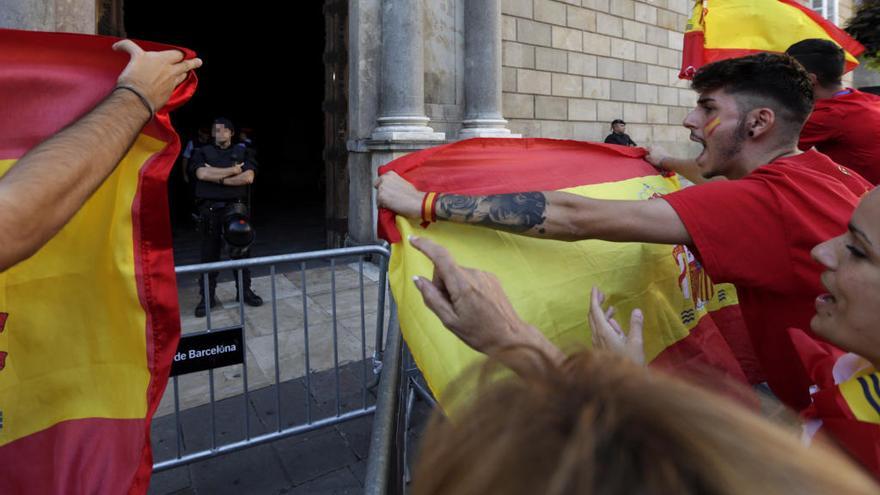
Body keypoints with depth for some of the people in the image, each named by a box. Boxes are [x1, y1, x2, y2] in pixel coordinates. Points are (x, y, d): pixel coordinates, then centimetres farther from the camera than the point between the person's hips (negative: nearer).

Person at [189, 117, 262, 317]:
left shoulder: (241, 153, 11)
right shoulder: (203, 152, 9)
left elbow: (248, 177, -6)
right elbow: (202, 174, -11)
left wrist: (218, 178, -9)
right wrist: (232, 170, -7)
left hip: (236, 208, 1)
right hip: (210, 209, -1)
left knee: (241, 250, 6)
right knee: (209, 253, 3)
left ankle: (244, 291, 19)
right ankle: (207, 297, 12)